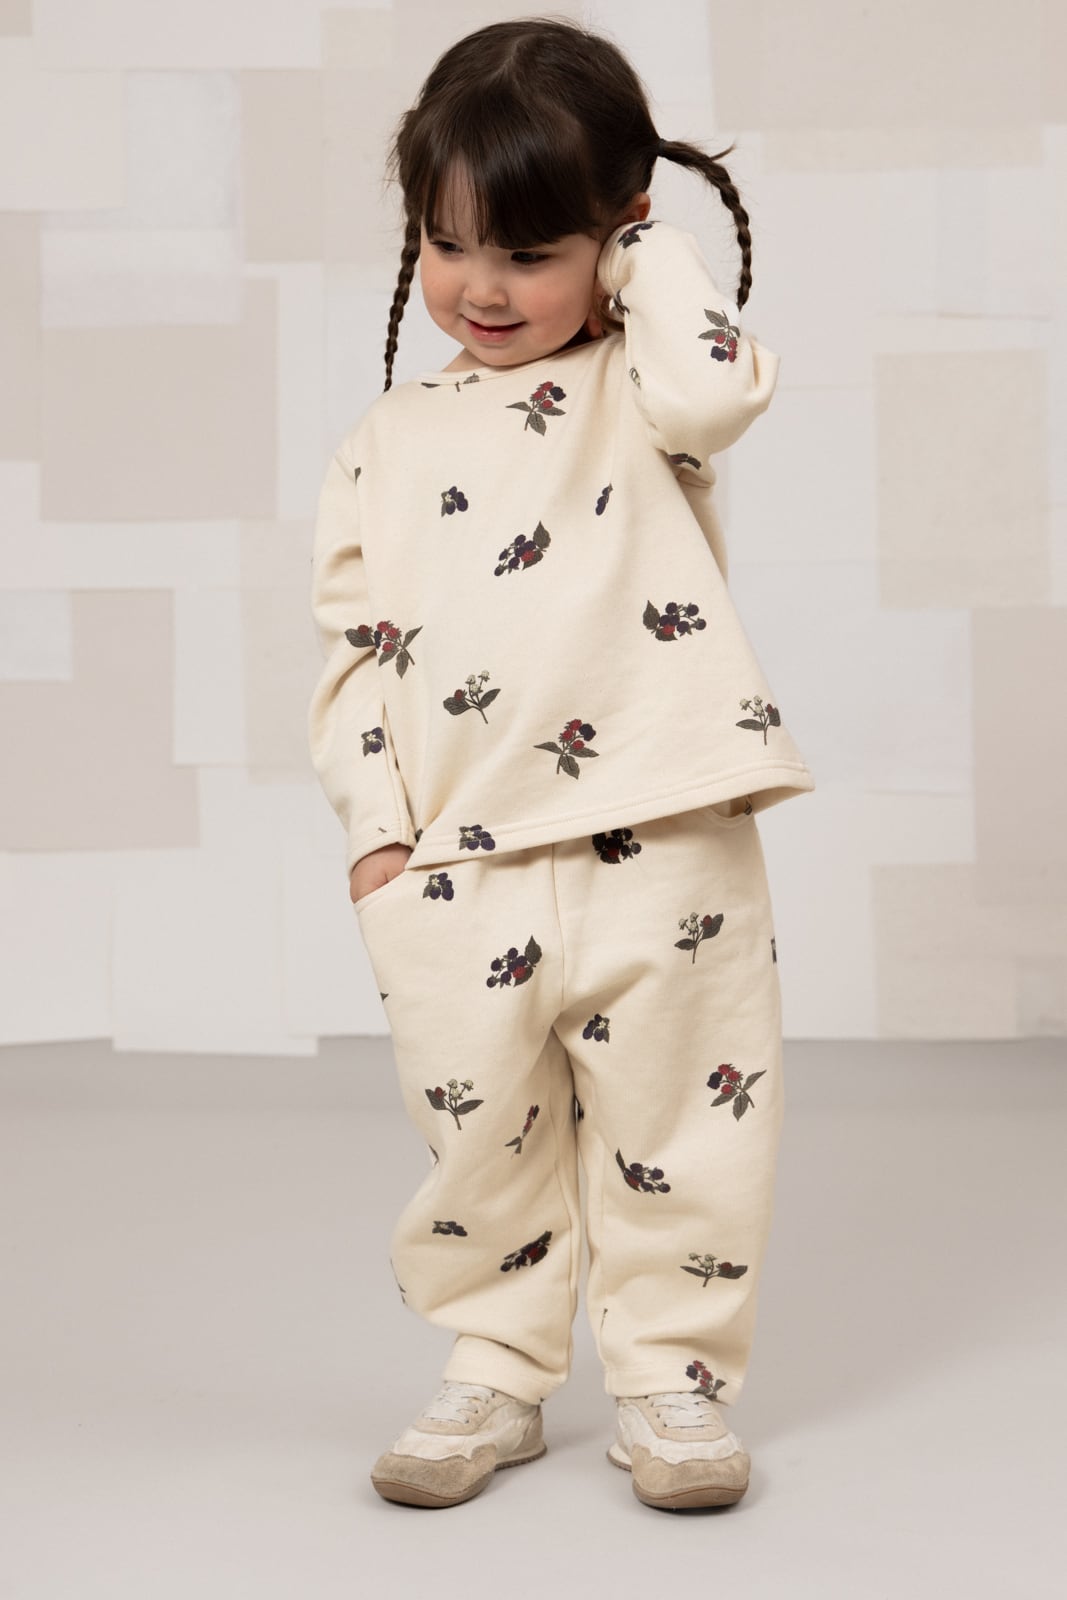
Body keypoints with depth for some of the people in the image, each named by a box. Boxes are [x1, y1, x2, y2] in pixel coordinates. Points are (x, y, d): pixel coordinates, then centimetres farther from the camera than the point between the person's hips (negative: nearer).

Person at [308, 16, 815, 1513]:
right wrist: (375, 824, 3)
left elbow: (714, 383, -19)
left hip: (661, 846, -2)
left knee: (676, 1133, 7)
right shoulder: (388, 440, 12)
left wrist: (651, 250, -3)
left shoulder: (639, 390, 5)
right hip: (457, 867, 3)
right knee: (477, 1144, 11)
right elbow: (353, 637, 12)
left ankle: (671, 1375, 25)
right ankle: (496, 1374, 29)